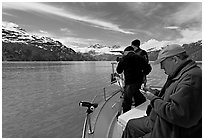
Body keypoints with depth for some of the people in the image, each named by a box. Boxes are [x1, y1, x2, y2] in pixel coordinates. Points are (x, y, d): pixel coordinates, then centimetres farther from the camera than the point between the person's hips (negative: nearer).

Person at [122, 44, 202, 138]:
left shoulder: (192, 77, -27)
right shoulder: (180, 75, 8)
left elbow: (179, 115, -33)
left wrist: (154, 99, -20)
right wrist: (155, 93, 2)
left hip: (173, 133, -10)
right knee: (131, 125, 14)